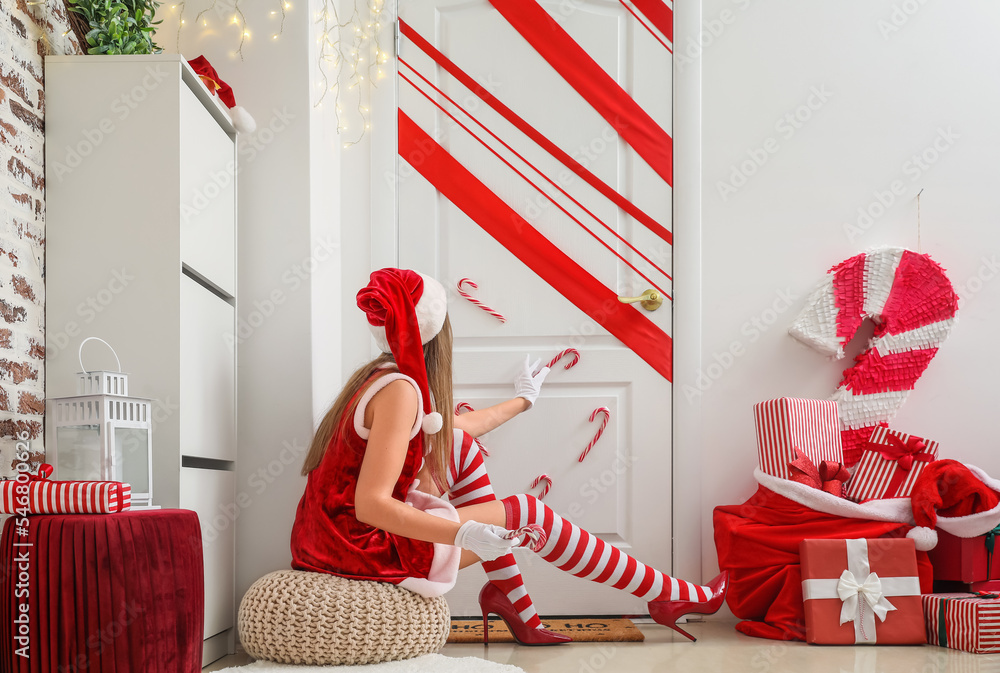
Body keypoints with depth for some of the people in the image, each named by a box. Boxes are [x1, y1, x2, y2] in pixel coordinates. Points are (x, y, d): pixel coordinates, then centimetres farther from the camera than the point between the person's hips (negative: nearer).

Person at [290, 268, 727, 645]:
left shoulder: (380, 377, 9)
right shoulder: (399, 391, -20)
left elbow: (456, 429, 25)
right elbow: (371, 504, -26)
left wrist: (520, 401, 40)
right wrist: (465, 533, -32)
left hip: (339, 536, 9)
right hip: (369, 552, -9)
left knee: (460, 447, 14)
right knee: (527, 515, -1)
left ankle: (511, 598, 13)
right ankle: (667, 596, 12)